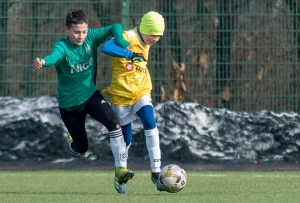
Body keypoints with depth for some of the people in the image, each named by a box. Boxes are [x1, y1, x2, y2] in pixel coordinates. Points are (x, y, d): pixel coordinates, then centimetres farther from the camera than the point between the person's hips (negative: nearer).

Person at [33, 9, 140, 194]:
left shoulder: (91, 37, -11)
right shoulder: (62, 46, -25)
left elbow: (115, 27, -6)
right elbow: (54, 56, -47)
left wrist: (120, 40, -29)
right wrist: (43, 62, -72)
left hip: (91, 95, 3)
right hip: (70, 103, -3)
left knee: (114, 123, -25)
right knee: (81, 149, 11)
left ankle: (121, 169, -20)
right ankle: (72, 142, 50)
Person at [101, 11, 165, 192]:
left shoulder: (145, 43, 4)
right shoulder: (128, 37, -19)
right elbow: (106, 48, -39)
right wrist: (130, 55, -47)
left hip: (141, 92, 5)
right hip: (121, 94, -5)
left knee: (151, 125, -17)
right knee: (126, 138, 4)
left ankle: (156, 172, -15)